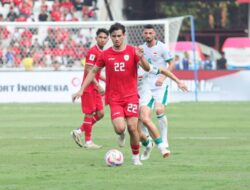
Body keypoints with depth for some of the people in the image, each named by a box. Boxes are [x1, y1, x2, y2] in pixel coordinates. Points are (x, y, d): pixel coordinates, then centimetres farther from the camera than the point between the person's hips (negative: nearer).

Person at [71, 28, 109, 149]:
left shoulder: (101, 52, 14)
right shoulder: (93, 51, -14)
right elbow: (88, 71, -20)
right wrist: (98, 86, -22)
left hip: (95, 88, 9)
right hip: (89, 88, -9)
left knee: (100, 114, 6)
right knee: (89, 114, -3)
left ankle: (78, 132, 15)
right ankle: (88, 142, 4)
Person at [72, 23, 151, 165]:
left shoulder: (133, 51, 0)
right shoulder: (106, 55, 5)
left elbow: (147, 69, -7)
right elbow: (93, 72, 15)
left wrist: (141, 57, -28)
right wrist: (81, 90, 11)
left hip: (131, 96, -1)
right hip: (114, 98, 1)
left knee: (132, 127, -10)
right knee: (119, 128, -18)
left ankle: (136, 156, 11)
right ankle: (121, 135, 20)